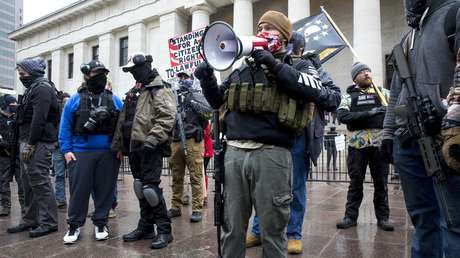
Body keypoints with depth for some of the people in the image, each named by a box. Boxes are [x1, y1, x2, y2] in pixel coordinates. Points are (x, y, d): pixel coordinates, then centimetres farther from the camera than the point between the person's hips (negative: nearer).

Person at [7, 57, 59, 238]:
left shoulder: (42, 88, -9)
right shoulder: (32, 88, 21)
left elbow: (39, 119, -18)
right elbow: (25, 119, 21)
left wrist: (30, 144, -19)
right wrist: (24, 143, 12)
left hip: (38, 143, -10)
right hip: (28, 143, 10)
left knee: (40, 182, -7)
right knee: (28, 183, 13)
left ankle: (48, 222, 0)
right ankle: (30, 220, 23)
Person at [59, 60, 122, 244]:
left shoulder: (115, 101, 8)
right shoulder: (75, 100, 5)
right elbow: (65, 127, 5)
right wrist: (66, 150, -4)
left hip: (108, 153, 1)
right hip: (81, 152, -1)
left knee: (105, 189, 7)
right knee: (79, 190, 2)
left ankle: (100, 223, 22)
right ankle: (74, 225, 17)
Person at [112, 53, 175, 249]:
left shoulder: (159, 90, -6)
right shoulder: (134, 92, 21)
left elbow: (167, 118, -19)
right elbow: (123, 120, 23)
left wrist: (152, 139, -26)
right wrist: (120, 145, 21)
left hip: (150, 148, -9)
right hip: (134, 147, 9)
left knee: (150, 187, -10)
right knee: (140, 188, 13)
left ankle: (164, 230, 3)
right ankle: (145, 227, 25)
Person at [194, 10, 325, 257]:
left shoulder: (294, 67, 8)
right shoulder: (242, 69, 20)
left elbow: (314, 91, -13)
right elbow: (217, 100, 27)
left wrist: (275, 65, -12)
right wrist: (207, 78, 8)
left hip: (271, 154, -3)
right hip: (234, 152, 4)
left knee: (272, 229, 6)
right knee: (231, 227, 12)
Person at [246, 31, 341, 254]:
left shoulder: (312, 69, 7)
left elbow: (335, 98, 3)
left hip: (298, 137, -1)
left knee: (296, 187, 9)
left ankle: (294, 235, 24)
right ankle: (258, 231, 25)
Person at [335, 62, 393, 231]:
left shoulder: (383, 93, 13)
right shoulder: (349, 96, 7)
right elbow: (342, 116, -9)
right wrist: (368, 113, -18)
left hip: (380, 145, 1)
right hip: (357, 146, -1)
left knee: (381, 183, 7)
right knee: (355, 182, 6)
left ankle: (383, 217, 20)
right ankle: (351, 216, 15)